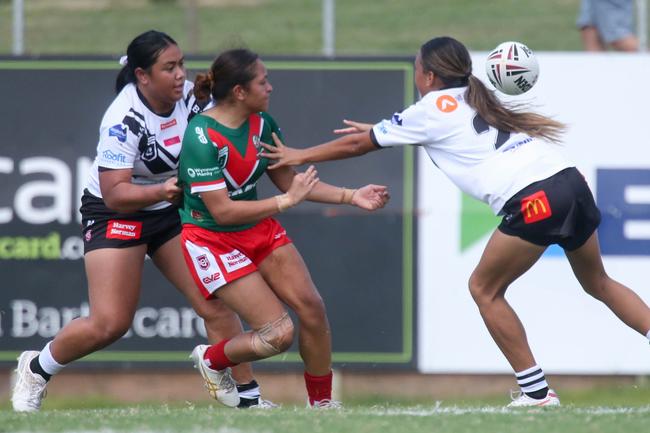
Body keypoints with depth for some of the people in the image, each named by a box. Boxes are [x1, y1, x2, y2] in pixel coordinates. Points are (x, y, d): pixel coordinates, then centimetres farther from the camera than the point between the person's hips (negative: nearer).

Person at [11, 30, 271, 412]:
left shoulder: (190, 95, -9)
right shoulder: (124, 119, -26)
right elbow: (114, 193, -28)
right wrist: (161, 190, -43)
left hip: (172, 209, 5)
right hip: (115, 213, -5)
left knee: (216, 304, -7)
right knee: (110, 324, -10)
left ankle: (249, 396, 1)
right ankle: (36, 369, 14)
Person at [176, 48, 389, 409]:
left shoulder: (262, 123, -3)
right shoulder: (202, 138, -26)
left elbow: (288, 180, 8)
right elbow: (221, 211, -26)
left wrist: (351, 196, 1)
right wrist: (287, 200, -25)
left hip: (259, 229, 7)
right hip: (213, 240, -7)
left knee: (311, 308, -4)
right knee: (279, 332, -13)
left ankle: (322, 403, 14)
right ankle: (211, 360, 17)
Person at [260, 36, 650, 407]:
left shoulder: (431, 111, 6)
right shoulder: (475, 100, 25)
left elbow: (357, 145, 17)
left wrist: (299, 156, 29)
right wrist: (377, 131, 50)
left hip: (533, 201, -8)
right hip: (571, 181, 8)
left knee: (484, 289, 9)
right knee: (597, 282, 21)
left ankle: (537, 393, 6)